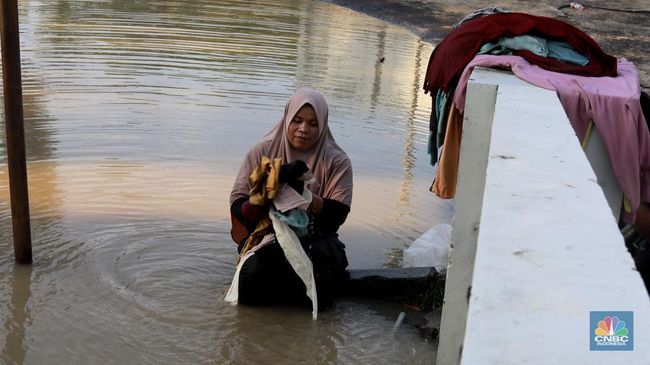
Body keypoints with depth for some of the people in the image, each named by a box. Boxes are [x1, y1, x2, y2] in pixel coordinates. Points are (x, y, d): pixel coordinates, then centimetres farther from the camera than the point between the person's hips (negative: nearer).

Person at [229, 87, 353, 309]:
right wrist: (255, 207, -23)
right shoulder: (262, 151, 1)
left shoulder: (337, 162, -2)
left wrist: (305, 195, -27)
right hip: (266, 235, 1)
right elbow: (237, 200, 1)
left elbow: (337, 215, -10)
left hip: (315, 238, -1)